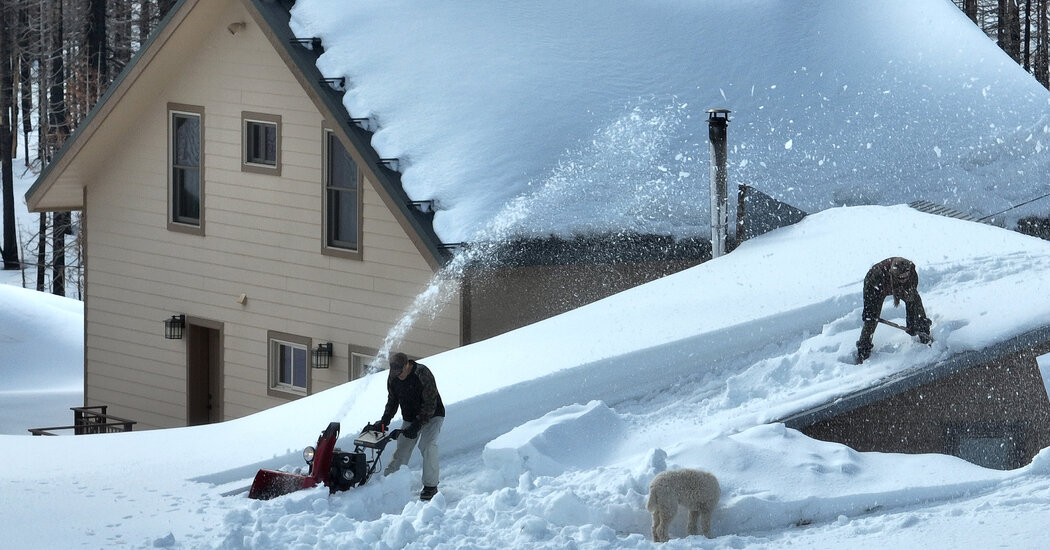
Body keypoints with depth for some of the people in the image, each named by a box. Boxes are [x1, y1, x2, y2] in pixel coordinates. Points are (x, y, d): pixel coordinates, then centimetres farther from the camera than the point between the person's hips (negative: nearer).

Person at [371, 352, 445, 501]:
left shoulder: (423, 374, -29)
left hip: (431, 416, -5)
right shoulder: (393, 378, -8)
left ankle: (430, 485, -12)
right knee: (402, 448, -1)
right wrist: (385, 420, -8)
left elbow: (430, 404, -28)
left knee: (427, 445, -21)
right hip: (410, 418, 5)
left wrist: (417, 425, -33)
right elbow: (392, 401, 7)